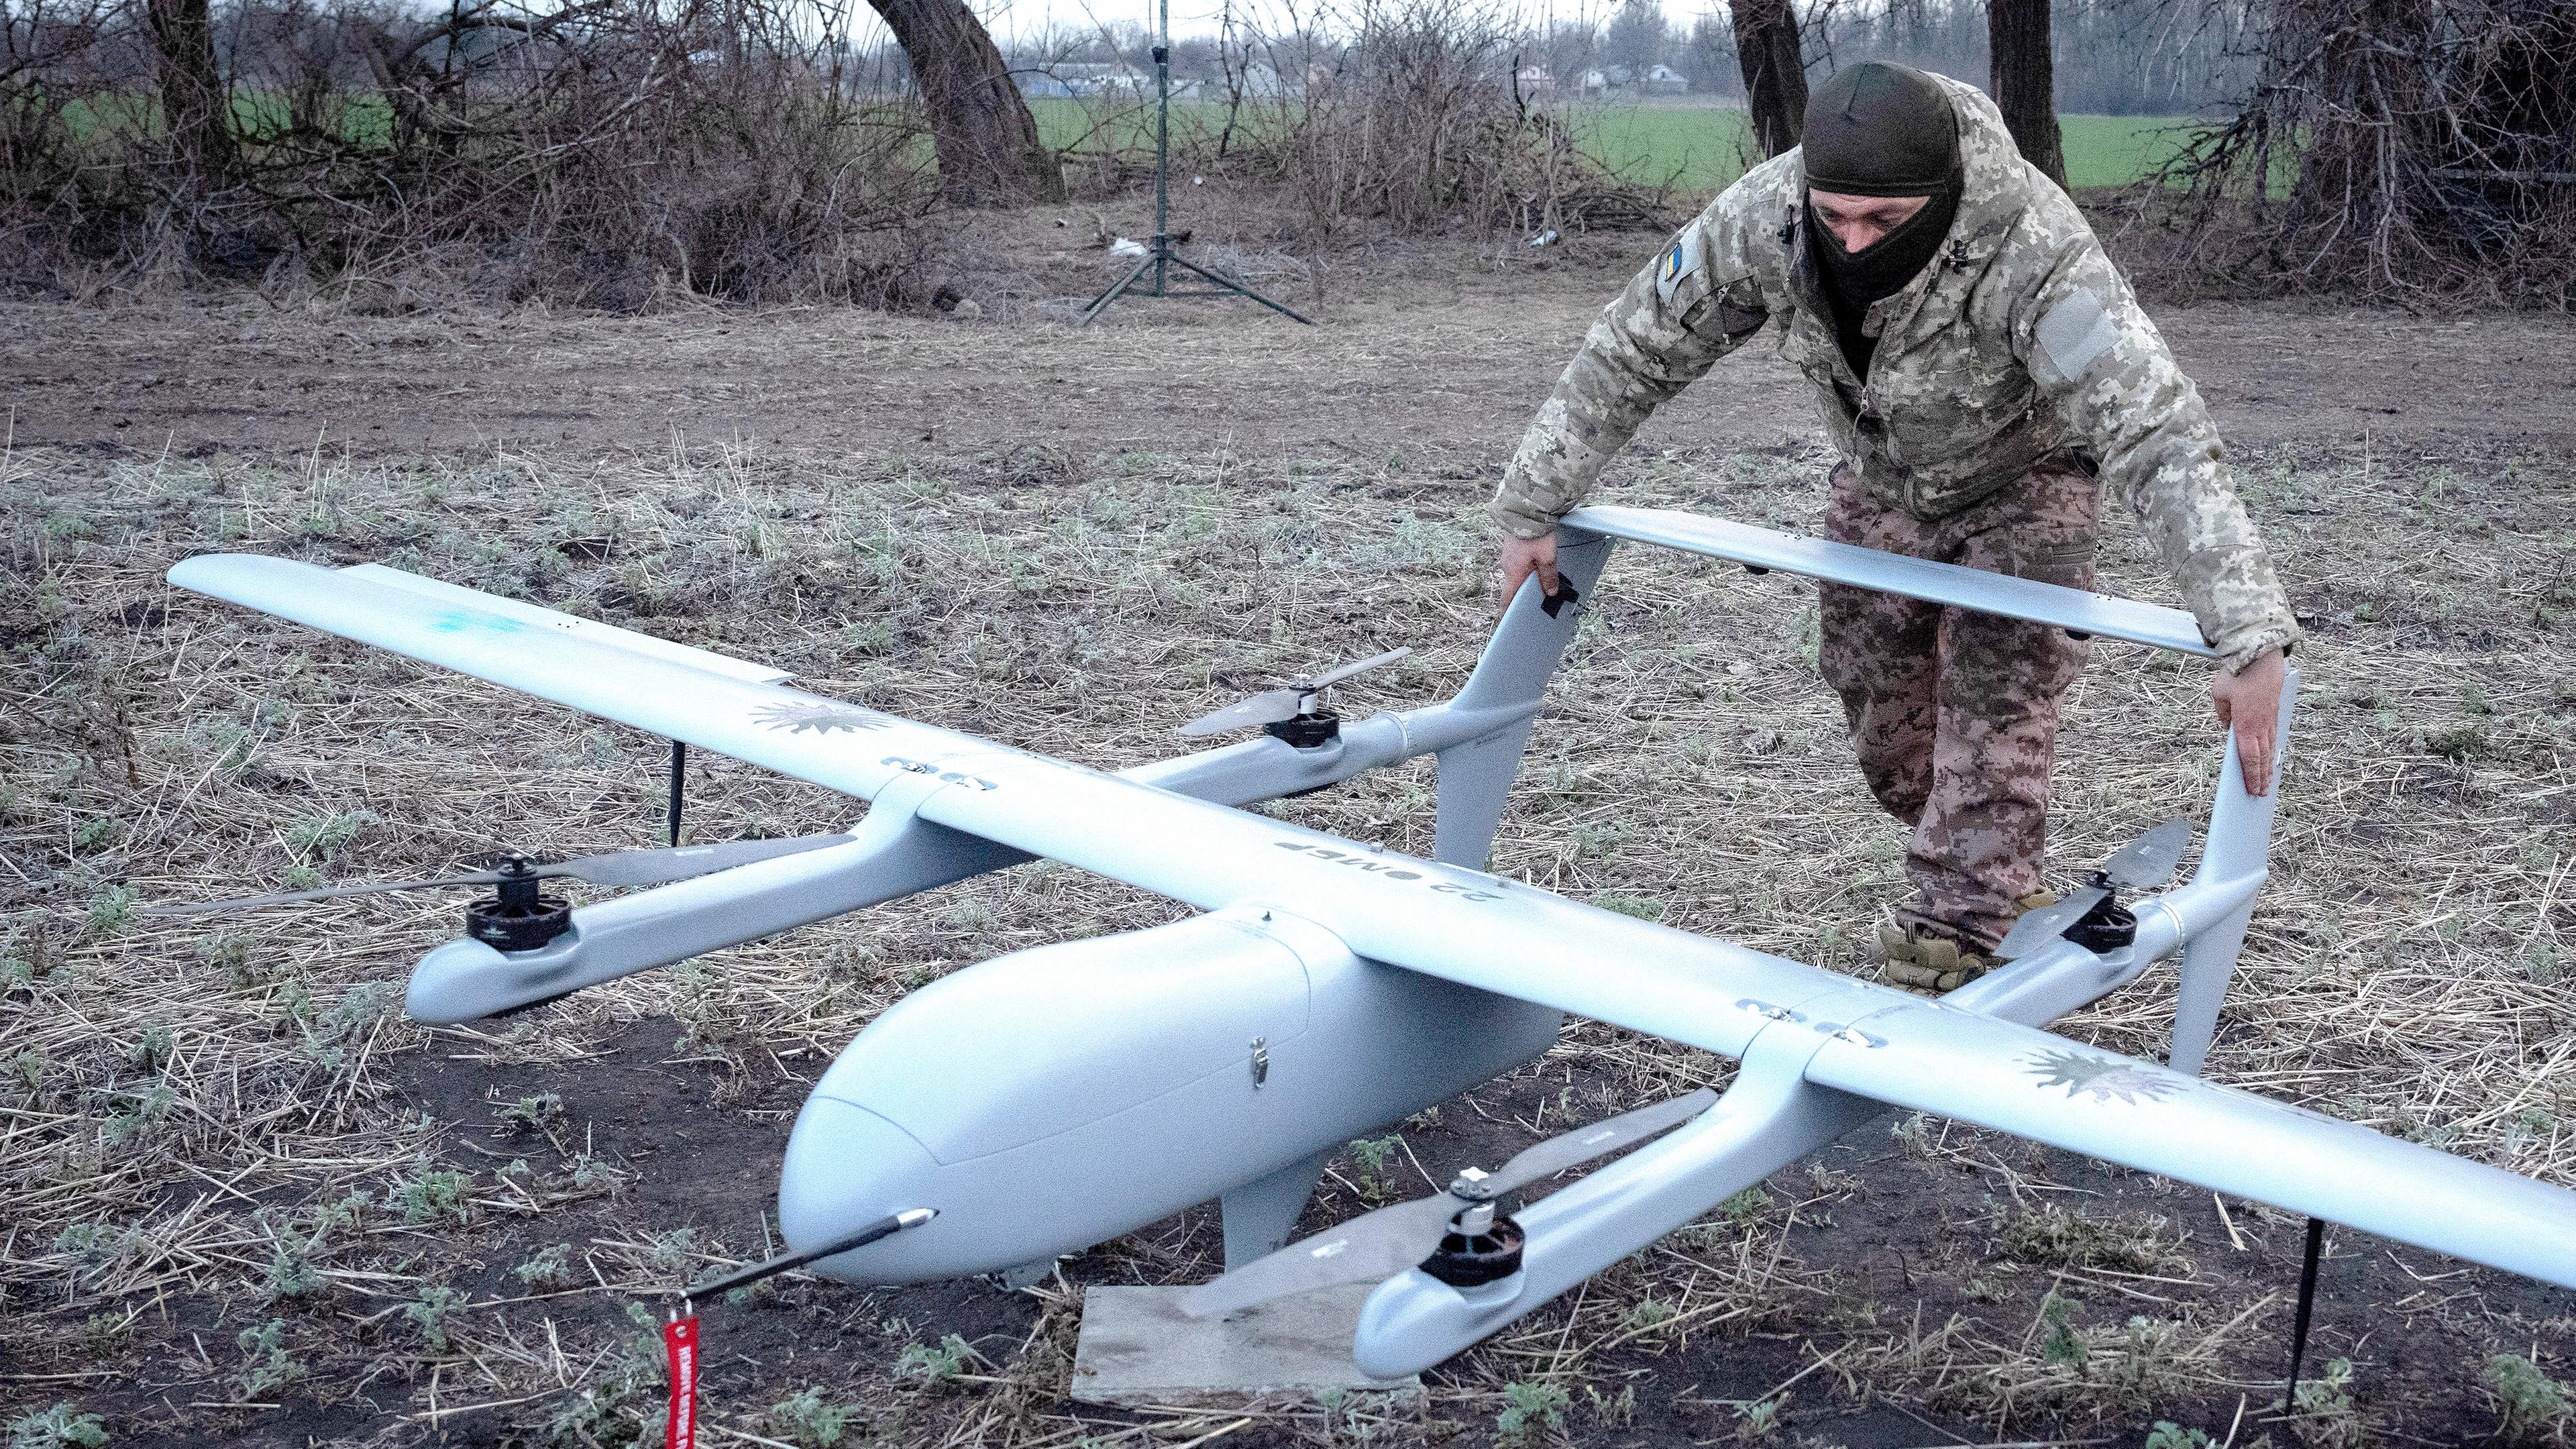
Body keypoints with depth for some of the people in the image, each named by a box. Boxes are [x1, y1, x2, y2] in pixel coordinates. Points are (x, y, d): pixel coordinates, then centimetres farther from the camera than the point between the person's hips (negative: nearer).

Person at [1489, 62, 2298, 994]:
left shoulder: (2033, 250, -44)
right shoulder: (1762, 217, -32)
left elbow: (2158, 436, -49)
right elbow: (1634, 353, -17)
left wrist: (2250, 642, -57)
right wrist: (1533, 506, -13)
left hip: (2024, 477, -4)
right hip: (1883, 480, 5)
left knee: (1994, 705, -16)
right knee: (1880, 706, 10)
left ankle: (1959, 940, -4)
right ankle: (1998, 885, 34)